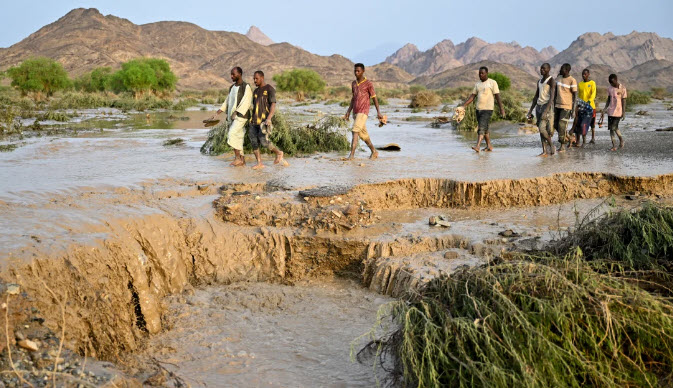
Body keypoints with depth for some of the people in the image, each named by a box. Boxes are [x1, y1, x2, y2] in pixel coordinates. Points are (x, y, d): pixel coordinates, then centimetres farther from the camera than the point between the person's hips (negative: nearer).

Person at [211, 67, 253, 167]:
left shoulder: (246, 87, -7)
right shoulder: (232, 88, 18)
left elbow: (245, 103, -16)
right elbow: (227, 103, 19)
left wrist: (235, 113, -23)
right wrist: (216, 114, 11)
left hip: (241, 116, -8)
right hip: (232, 117, 8)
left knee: (232, 135, -20)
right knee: (237, 138, 6)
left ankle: (237, 158, -16)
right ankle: (242, 161, 11)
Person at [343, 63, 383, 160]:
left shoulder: (368, 84, -7)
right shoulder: (354, 83, 12)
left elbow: (374, 98, -4)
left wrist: (378, 112, -9)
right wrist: (348, 111, 12)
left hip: (363, 112, -7)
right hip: (355, 112, 7)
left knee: (355, 132, -19)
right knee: (363, 134, 14)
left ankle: (351, 155, -23)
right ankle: (374, 151, 30)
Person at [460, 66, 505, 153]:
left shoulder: (492, 83, -3)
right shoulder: (477, 84, 14)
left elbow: (497, 96, -7)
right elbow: (472, 96, 13)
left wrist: (501, 108, -12)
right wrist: (463, 105, 3)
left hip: (487, 110, -7)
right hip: (478, 109, 7)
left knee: (482, 128, -18)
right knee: (484, 129, 13)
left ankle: (477, 147, -27)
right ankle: (489, 146, 23)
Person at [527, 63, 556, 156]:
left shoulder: (551, 80, -8)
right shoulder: (539, 81, 17)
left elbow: (552, 97, -16)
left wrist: (546, 111, -25)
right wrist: (530, 110, 15)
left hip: (547, 107, -8)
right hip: (538, 106, 8)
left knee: (542, 128, -17)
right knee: (541, 129, 4)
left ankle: (551, 144, 4)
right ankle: (544, 151, 4)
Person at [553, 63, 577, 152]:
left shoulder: (572, 81, -10)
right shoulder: (558, 78, 8)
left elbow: (575, 95, -10)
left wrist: (573, 108, -13)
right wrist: (554, 104, 15)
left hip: (566, 106, -7)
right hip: (557, 105, 7)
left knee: (562, 125, -9)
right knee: (555, 124, 7)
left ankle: (562, 146, -2)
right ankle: (567, 136, 30)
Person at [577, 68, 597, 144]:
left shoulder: (592, 83, 0)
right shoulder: (580, 84, 11)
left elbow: (593, 93, -13)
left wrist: (589, 101, -29)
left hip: (591, 106, -3)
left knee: (592, 123, 8)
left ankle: (593, 138, 19)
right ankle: (583, 140, 2)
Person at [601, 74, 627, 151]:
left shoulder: (622, 89, -7)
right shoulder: (609, 88, 6)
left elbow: (624, 101, -6)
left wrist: (623, 113, -9)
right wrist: (604, 110, 6)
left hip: (618, 112, -5)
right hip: (610, 111, 5)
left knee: (614, 127, -11)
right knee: (611, 128, 2)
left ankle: (621, 139, 14)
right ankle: (613, 146, 7)